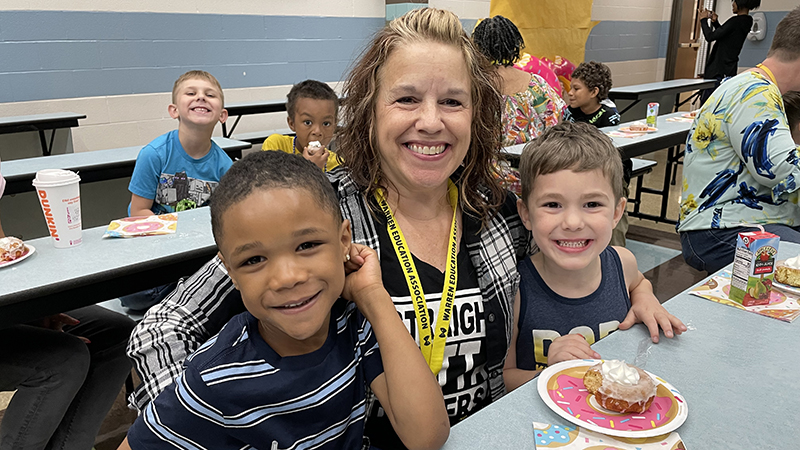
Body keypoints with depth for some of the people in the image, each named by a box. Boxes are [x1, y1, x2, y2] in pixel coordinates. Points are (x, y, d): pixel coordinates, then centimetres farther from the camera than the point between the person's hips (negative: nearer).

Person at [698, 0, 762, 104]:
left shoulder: (735, 21, -16)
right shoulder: (746, 21, 14)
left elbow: (710, 37, -17)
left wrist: (703, 20, -3)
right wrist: (715, 22, 13)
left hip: (719, 69, -10)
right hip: (729, 68, 10)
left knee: (705, 103, -10)